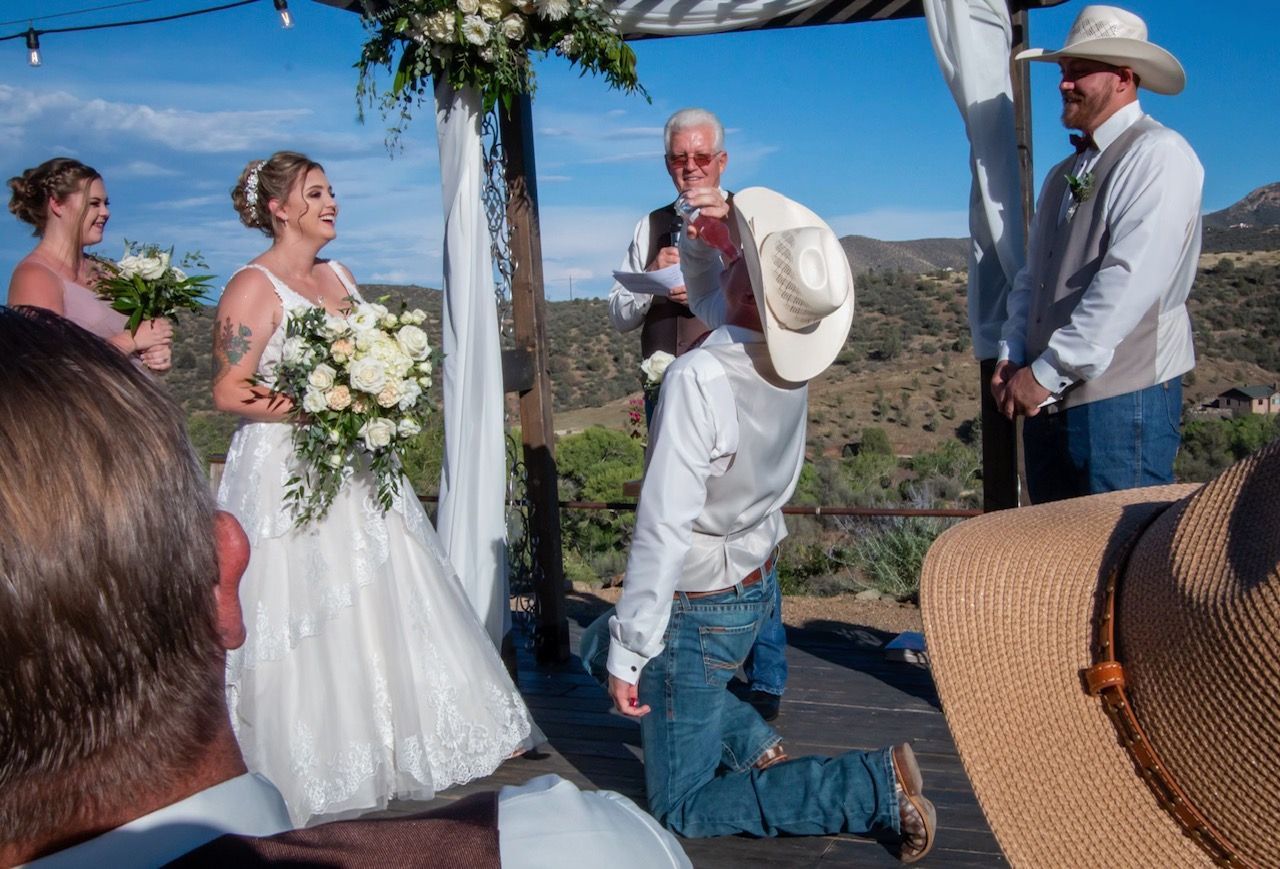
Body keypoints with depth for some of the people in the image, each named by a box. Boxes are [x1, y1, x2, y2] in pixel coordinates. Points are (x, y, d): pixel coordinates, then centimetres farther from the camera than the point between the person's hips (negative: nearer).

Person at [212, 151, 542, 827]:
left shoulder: (340, 278, 13)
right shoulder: (253, 288, -10)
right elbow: (227, 392, -15)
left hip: (354, 468, 7)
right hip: (286, 475, -7)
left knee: (392, 605, 12)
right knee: (306, 625, -1)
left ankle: (428, 732, 24)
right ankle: (314, 771, 13)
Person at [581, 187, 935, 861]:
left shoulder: (699, 378, -32)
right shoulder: (787, 354, -10)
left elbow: (663, 527, -30)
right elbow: (710, 296, 13)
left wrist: (629, 654, -21)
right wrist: (699, 241, -7)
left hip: (699, 606, -8)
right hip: (757, 581, 8)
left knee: (680, 808, 7)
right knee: (598, 646, 30)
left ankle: (879, 785, -3)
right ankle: (755, 746, 20)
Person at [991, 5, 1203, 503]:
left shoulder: (1157, 154, -7)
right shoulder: (1063, 175, 20)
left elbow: (1129, 281, -19)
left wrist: (1047, 371, -18)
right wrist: (1012, 358, 1)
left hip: (1123, 397, -8)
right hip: (1048, 404, 8)